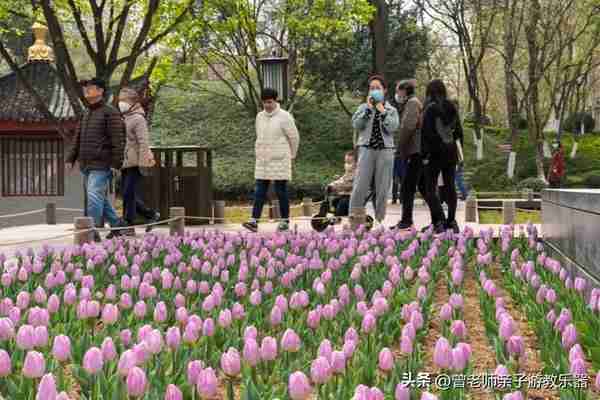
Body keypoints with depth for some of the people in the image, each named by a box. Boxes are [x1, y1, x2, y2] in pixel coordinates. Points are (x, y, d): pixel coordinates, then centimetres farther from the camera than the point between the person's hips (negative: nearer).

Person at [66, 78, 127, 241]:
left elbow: (118, 140, -12)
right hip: (86, 166, 8)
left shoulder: (110, 113, -6)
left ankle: (93, 231, -11)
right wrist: (70, 159, 14)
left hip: (101, 166, -8)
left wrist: (116, 164, -18)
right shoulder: (85, 115, 20)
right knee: (100, 198, 13)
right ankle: (117, 225, 26)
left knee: (94, 197, -14)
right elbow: (77, 140, 23)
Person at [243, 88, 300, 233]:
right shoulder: (259, 116, 10)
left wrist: (292, 155, 9)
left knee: (281, 191, 1)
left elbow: (294, 137, 0)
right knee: (259, 192, -1)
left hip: (279, 161, -5)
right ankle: (254, 221, -5)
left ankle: (285, 221, 10)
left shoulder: (284, 117, -7)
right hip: (262, 161, 5)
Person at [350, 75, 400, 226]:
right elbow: (356, 125, -4)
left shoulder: (391, 110, 12)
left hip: (385, 150, 1)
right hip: (366, 149, -1)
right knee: (360, 186, -9)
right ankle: (353, 218, -7)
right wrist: (368, 109, -6)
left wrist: (382, 111, -5)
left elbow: (392, 128, -5)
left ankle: (380, 219, 8)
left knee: (383, 188, 1)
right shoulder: (363, 107, 12)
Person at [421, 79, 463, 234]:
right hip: (451, 152, 5)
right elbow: (459, 132, 12)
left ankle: (439, 221, -13)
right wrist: (459, 151, 17)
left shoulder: (430, 108, -10)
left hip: (435, 153, -5)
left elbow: (427, 133, -13)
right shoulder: (452, 108, 8)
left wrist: (425, 154, -9)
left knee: (430, 188, -1)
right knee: (450, 186, 13)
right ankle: (451, 220, 14)